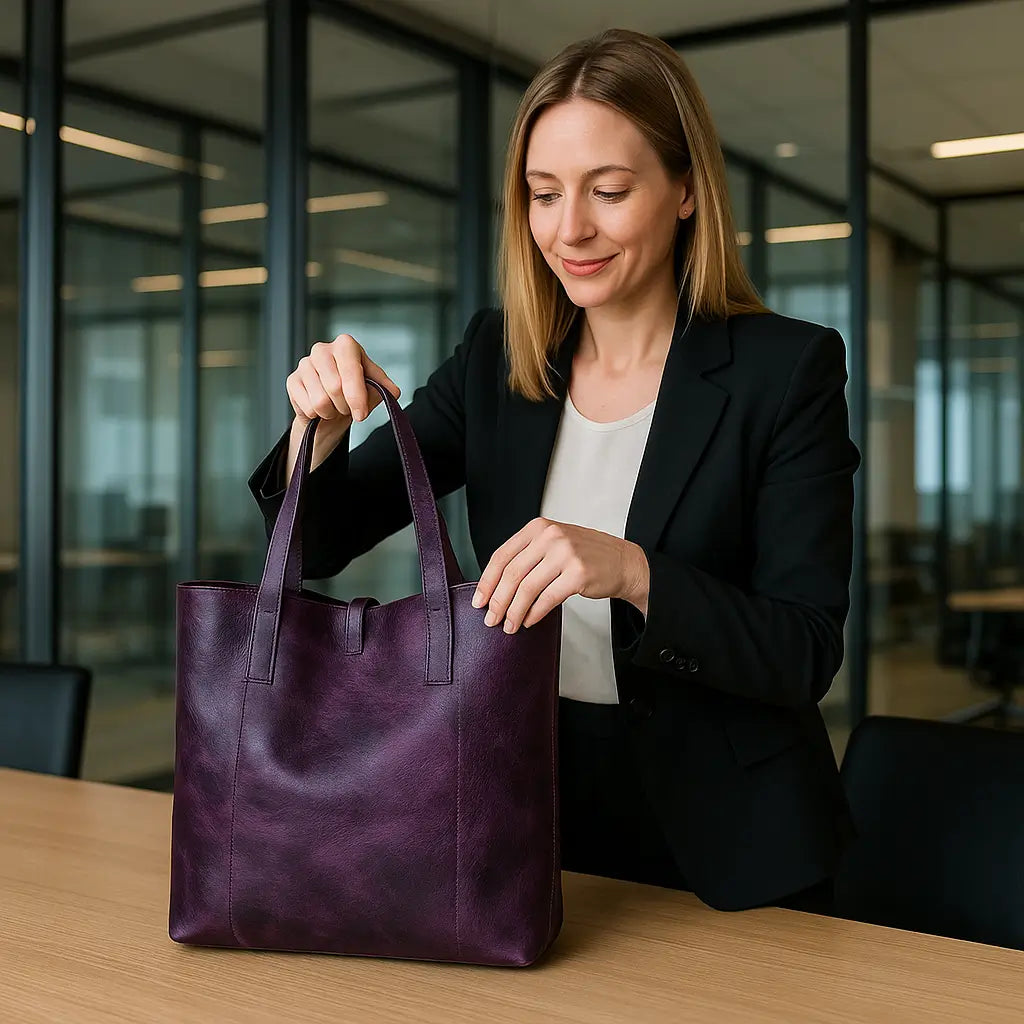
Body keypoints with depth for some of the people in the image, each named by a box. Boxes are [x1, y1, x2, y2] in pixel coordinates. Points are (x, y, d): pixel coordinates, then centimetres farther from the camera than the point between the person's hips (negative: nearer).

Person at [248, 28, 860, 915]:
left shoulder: (787, 369, -12)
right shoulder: (495, 359, -1)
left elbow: (807, 654, -16)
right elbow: (319, 541, -1)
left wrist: (630, 571, -32)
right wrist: (322, 424, -21)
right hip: (533, 817, 3)